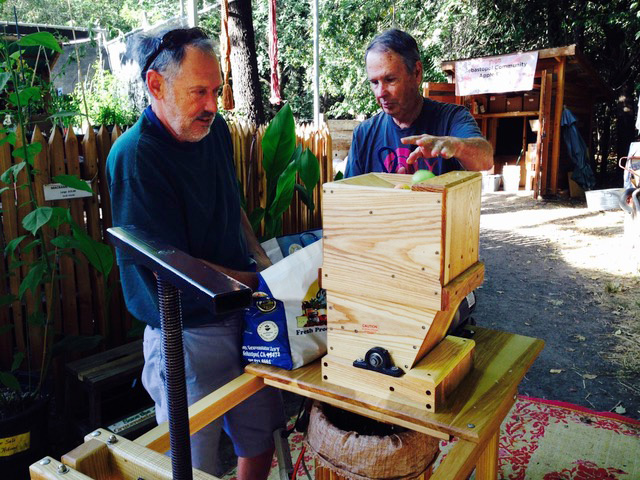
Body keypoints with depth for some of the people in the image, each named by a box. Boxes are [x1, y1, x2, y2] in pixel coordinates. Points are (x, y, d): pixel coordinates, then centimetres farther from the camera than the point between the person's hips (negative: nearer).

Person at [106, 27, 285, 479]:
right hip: (189, 335, -7)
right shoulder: (134, 155, -19)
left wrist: (266, 264, 6)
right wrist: (260, 283, -16)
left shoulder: (215, 129, 3)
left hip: (244, 316, 7)